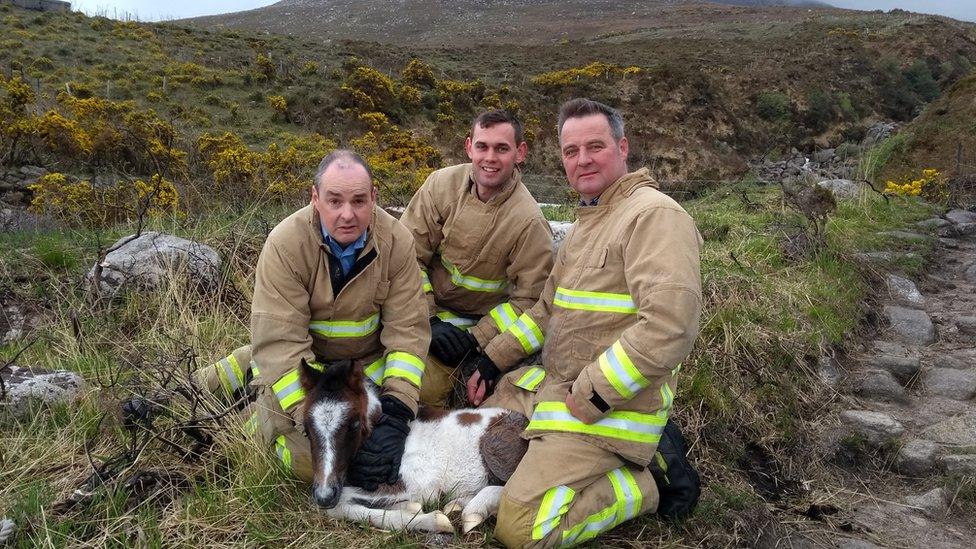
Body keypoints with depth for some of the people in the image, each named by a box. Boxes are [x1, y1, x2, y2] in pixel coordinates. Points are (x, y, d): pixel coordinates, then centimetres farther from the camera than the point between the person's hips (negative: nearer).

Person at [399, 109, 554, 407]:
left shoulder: (530, 223, -17)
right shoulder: (442, 184, -10)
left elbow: (528, 298, -11)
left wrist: (475, 339, -17)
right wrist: (429, 320, -14)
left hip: (474, 323, -3)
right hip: (426, 306, 3)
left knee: (426, 390, -19)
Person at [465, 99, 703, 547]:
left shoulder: (654, 216, -15)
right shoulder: (586, 220, 17)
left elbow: (669, 328, -27)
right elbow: (546, 310, 24)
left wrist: (588, 398, -22)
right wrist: (493, 360, 17)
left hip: (610, 406, -10)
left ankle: (637, 486, 4)